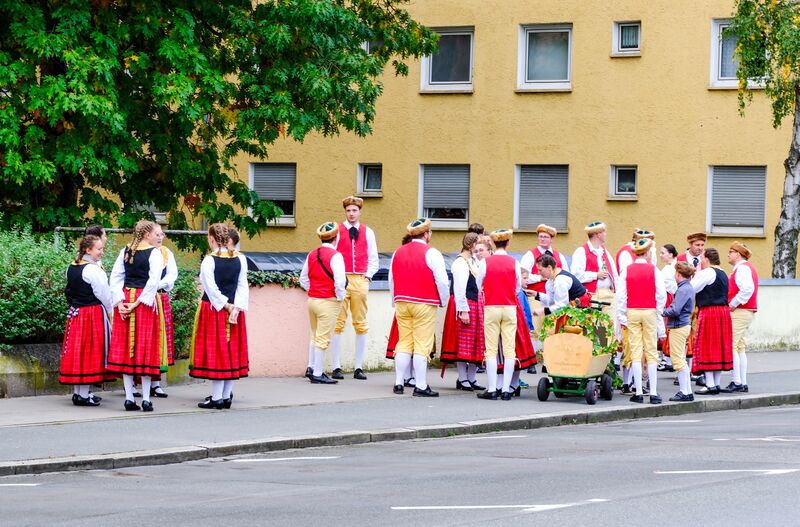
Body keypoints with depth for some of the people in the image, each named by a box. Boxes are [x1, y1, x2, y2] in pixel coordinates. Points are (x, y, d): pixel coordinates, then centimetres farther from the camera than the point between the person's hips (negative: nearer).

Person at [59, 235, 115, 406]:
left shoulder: (71, 268, 7)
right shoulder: (93, 270, -17)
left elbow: (69, 291, 13)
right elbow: (104, 296, -11)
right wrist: (111, 311, 4)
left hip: (75, 313, 8)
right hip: (93, 313, -8)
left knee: (77, 351, 12)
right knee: (89, 351, -2)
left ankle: (77, 392, 18)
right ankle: (84, 395, 0)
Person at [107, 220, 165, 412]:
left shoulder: (125, 251, 9)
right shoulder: (154, 253, -6)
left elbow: (115, 277, 3)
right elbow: (153, 281, -16)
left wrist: (120, 301, -3)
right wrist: (138, 303, -14)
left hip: (125, 300, 5)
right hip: (146, 302, -5)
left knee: (124, 348, 7)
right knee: (146, 348, 0)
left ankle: (129, 398, 7)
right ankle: (146, 399, 0)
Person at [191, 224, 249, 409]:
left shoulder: (209, 260, -13)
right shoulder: (240, 259, 3)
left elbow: (212, 289, -15)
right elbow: (243, 286, -1)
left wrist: (227, 306, -7)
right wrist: (236, 308, -6)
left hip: (213, 309, -5)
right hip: (235, 309, 5)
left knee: (215, 352, -1)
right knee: (232, 352, 9)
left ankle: (217, 398, -2)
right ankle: (226, 396, 12)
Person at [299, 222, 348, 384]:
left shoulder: (312, 255, 8)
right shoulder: (335, 255, -14)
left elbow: (303, 278, 15)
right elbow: (340, 281, -21)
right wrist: (340, 297, -7)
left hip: (312, 299, 7)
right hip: (329, 302, -7)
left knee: (315, 337, 17)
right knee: (323, 339, -4)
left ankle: (317, 371, 21)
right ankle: (317, 374, -3)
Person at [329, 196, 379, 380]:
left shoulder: (367, 232, 12)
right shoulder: (337, 231, 4)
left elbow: (373, 260, 17)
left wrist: (367, 276, 3)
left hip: (360, 281, 3)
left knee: (361, 325, 4)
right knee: (338, 323, -5)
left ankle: (359, 367, 8)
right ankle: (336, 367, -2)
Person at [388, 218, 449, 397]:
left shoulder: (398, 253, 11)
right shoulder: (431, 254, -8)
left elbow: (391, 280, 17)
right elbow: (442, 281, -11)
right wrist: (443, 301, 4)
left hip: (401, 303, 5)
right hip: (424, 305, -5)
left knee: (404, 343, 11)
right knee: (422, 345, -4)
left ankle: (398, 383, 10)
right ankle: (421, 386, -5)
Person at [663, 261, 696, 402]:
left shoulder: (683, 289, -18)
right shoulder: (688, 287, 12)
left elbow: (675, 311, -22)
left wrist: (662, 312, -8)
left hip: (678, 327, -10)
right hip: (684, 325, 10)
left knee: (678, 360, -6)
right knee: (681, 360, 15)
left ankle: (684, 392, -5)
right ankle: (687, 391, 18)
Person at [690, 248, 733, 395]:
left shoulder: (707, 273, -12)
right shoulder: (722, 274, 16)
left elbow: (691, 289, -13)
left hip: (709, 311, -9)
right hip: (723, 311, 9)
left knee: (707, 348, -5)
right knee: (719, 347, 10)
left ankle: (710, 385, -7)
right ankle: (716, 383, 13)